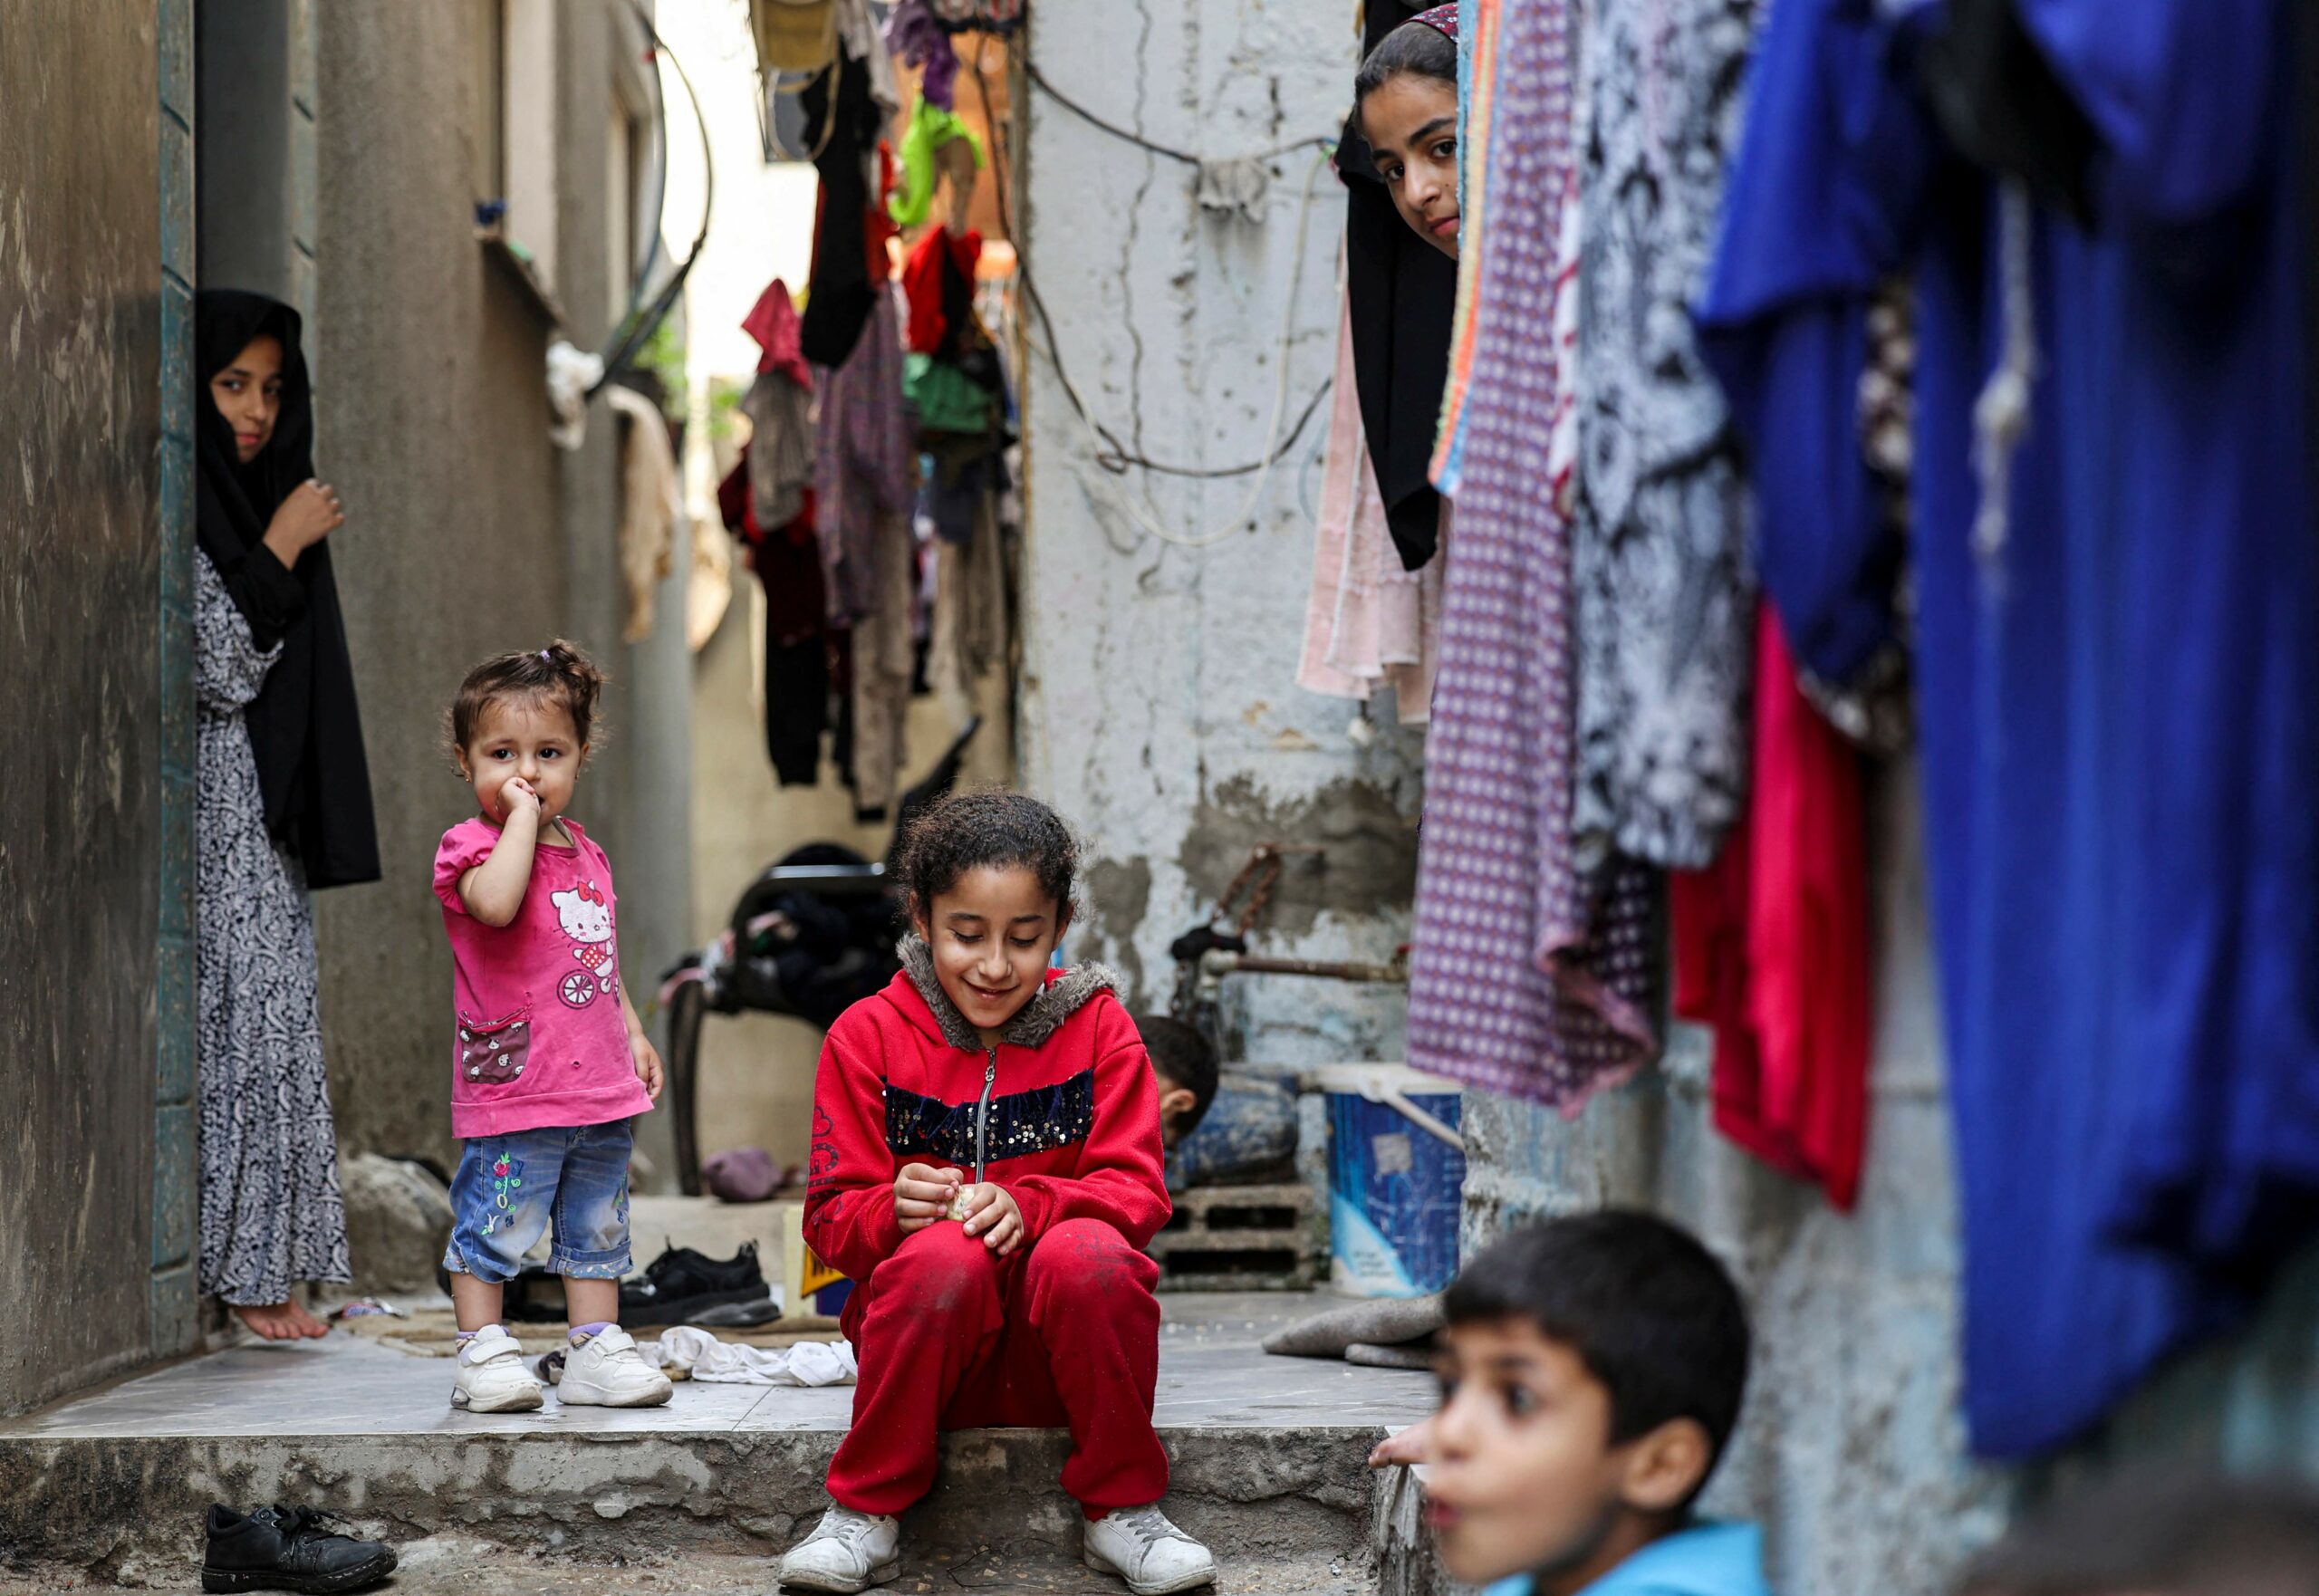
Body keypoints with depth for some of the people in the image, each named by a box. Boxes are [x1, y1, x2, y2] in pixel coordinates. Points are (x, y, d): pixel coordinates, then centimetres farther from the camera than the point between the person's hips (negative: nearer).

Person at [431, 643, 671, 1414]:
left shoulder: (584, 851, 13)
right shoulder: (473, 844, -10)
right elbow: (496, 902, -34)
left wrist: (633, 1033, 20)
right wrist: (521, 816, -25)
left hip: (600, 1089, 7)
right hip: (512, 1086, -7)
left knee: (598, 1227, 13)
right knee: (495, 1226, -3)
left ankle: (597, 1349, 21)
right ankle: (483, 1352, 8)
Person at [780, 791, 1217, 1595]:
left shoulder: (1097, 1027, 4)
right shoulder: (868, 1036, 2)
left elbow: (1137, 1192, -4)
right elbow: (832, 1218, 0)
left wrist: (1028, 1205, -25)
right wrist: (892, 1211, -25)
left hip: (1058, 1351, 0)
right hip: (928, 1332, 0)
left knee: (1087, 1250, -32)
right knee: (946, 1252, -33)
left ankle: (1124, 1510, -15)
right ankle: (865, 1515, -19)